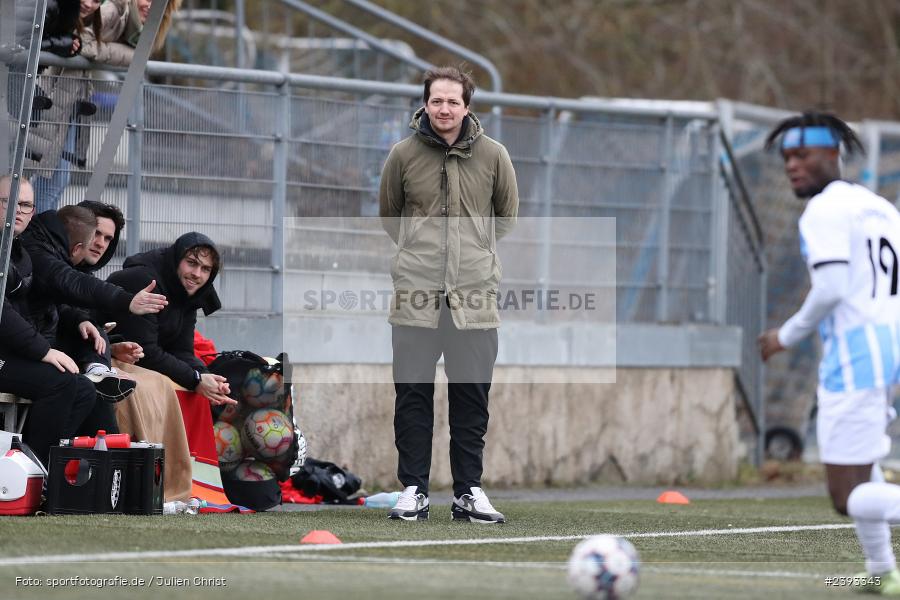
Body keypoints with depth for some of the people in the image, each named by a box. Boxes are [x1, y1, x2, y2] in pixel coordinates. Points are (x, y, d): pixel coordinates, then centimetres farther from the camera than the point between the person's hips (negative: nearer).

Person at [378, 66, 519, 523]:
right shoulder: (403, 154, 2)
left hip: (473, 295, 1)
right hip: (416, 295, 0)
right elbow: (388, 212, 17)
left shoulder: (492, 155, 3)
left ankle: (468, 491, 11)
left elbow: (507, 212, 18)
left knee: (472, 396, 4)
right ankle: (413, 489, 7)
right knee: (413, 394, 1)